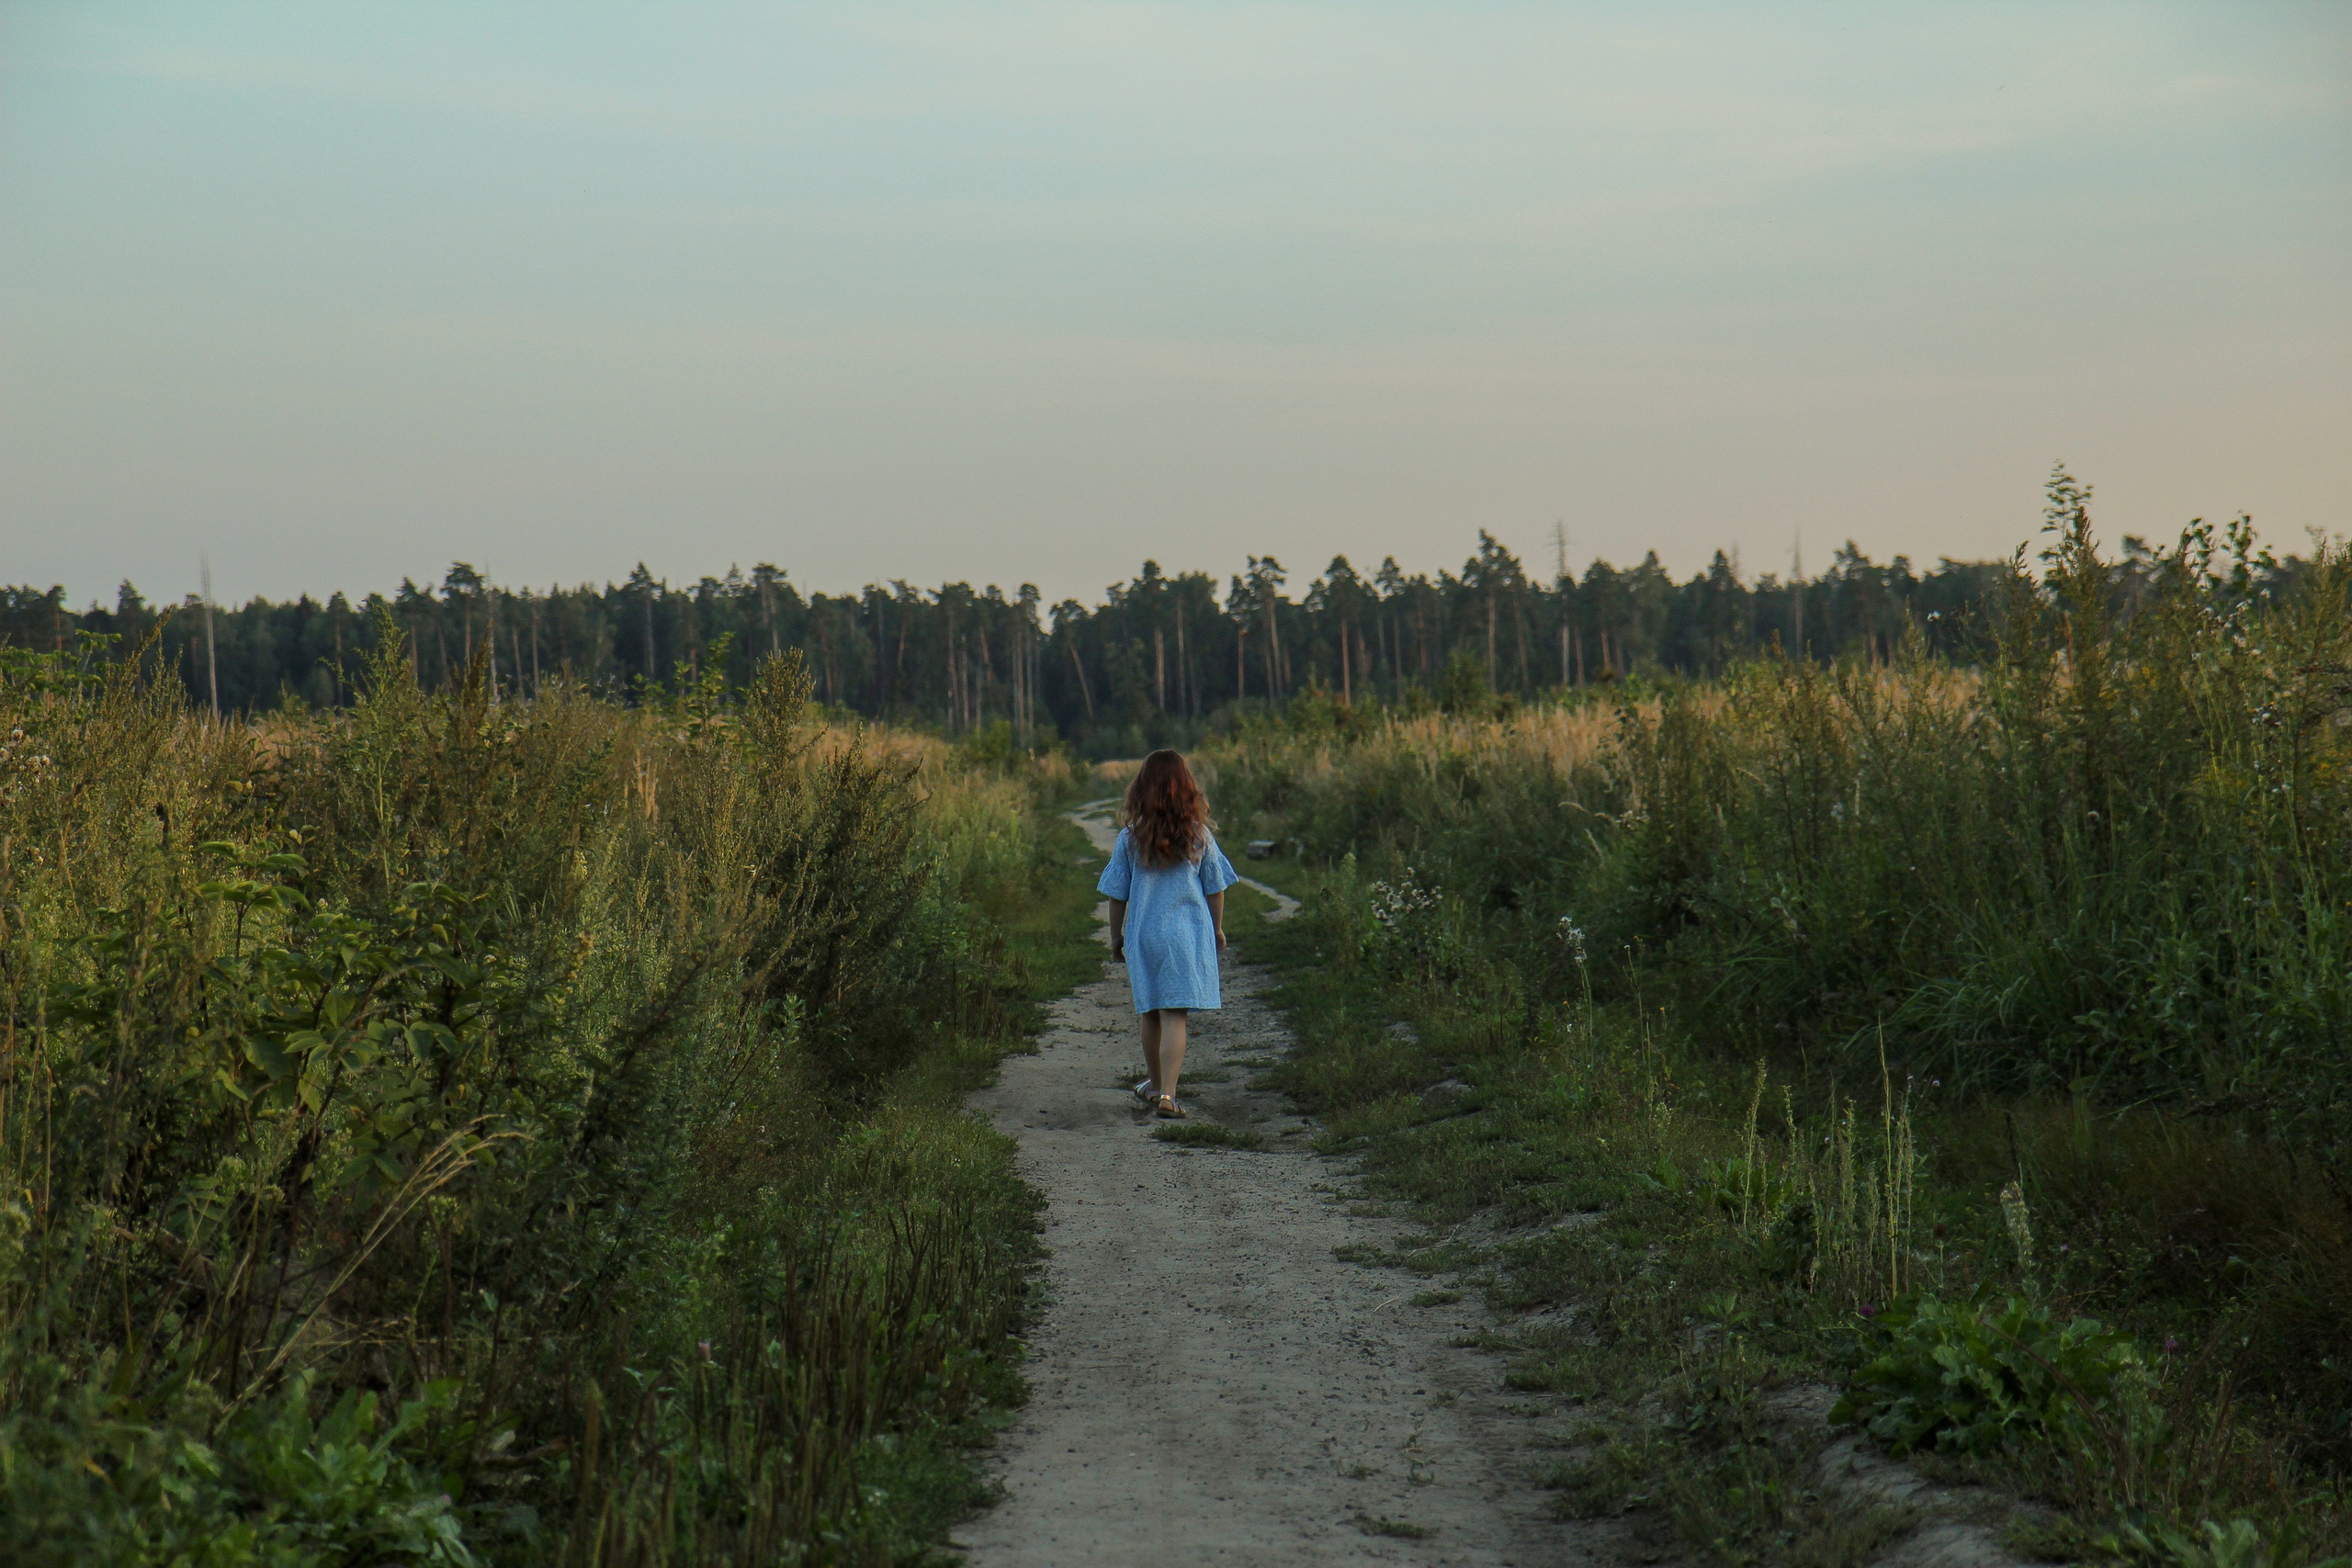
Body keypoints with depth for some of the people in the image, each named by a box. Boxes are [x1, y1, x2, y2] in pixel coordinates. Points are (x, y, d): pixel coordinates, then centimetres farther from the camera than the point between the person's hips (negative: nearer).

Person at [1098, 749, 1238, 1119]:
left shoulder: (1130, 837, -5)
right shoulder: (1199, 836, -4)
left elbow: (1117, 894, 1)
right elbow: (1215, 888, 5)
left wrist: (1115, 937, 13)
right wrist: (1217, 929, 19)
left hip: (1143, 935, 1)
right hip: (1188, 935, -1)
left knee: (1151, 1013, 17)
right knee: (1175, 1016, -4)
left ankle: (1156, 1085, 33)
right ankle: (1167, 1094, -13)